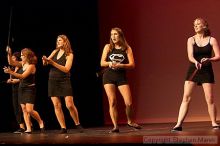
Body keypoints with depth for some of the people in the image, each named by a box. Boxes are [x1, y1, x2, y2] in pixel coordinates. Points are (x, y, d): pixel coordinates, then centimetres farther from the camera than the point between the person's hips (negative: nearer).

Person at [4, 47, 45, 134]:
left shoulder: (31, 66, -15)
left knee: (29, 110, -15)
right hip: (21, 88, 8)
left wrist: (10, 72, -33)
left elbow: (23, 76, -24)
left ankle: (41, 122, 8)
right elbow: (11, 63, 11)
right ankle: (28, 129, 4)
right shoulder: (23, 63, 8)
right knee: (24, 109, 3)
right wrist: (9, 54, -5)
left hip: (30, 89, -8)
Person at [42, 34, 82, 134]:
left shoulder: (69, 54, -3)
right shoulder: (55, 52, 10)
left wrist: (52, 62, -21)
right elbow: (45, 64, 10)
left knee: (70, 105, -11)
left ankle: (77, 124, 8)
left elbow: (66, 69, -15)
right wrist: (45, 60, -14)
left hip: (64, 81, -4)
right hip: (52, 81, 4)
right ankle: (63, 128, 3)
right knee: (56, 106, -1)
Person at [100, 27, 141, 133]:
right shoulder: (108, 47, 6)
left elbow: (132, 65, -4)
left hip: (121, 77, 0)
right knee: (112, 102, -6)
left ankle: (130, 121, 21)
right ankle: (115, 126, 0)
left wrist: (120, 65, -19)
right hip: (108, 77, 0)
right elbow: (102, 63, 4)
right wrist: (110, 63, -16)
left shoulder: (127, 49, 3)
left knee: (129, 103, -6)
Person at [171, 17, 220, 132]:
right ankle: (179, 124, -7)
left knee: (210, 98, -1)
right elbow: (190, 56, -11)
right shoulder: (191, 40, 2)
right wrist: (196, 62, -32)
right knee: (186, 97, -6)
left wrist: (209, 59, -21)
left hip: (206, 71, 0)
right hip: (193, 70, 1)